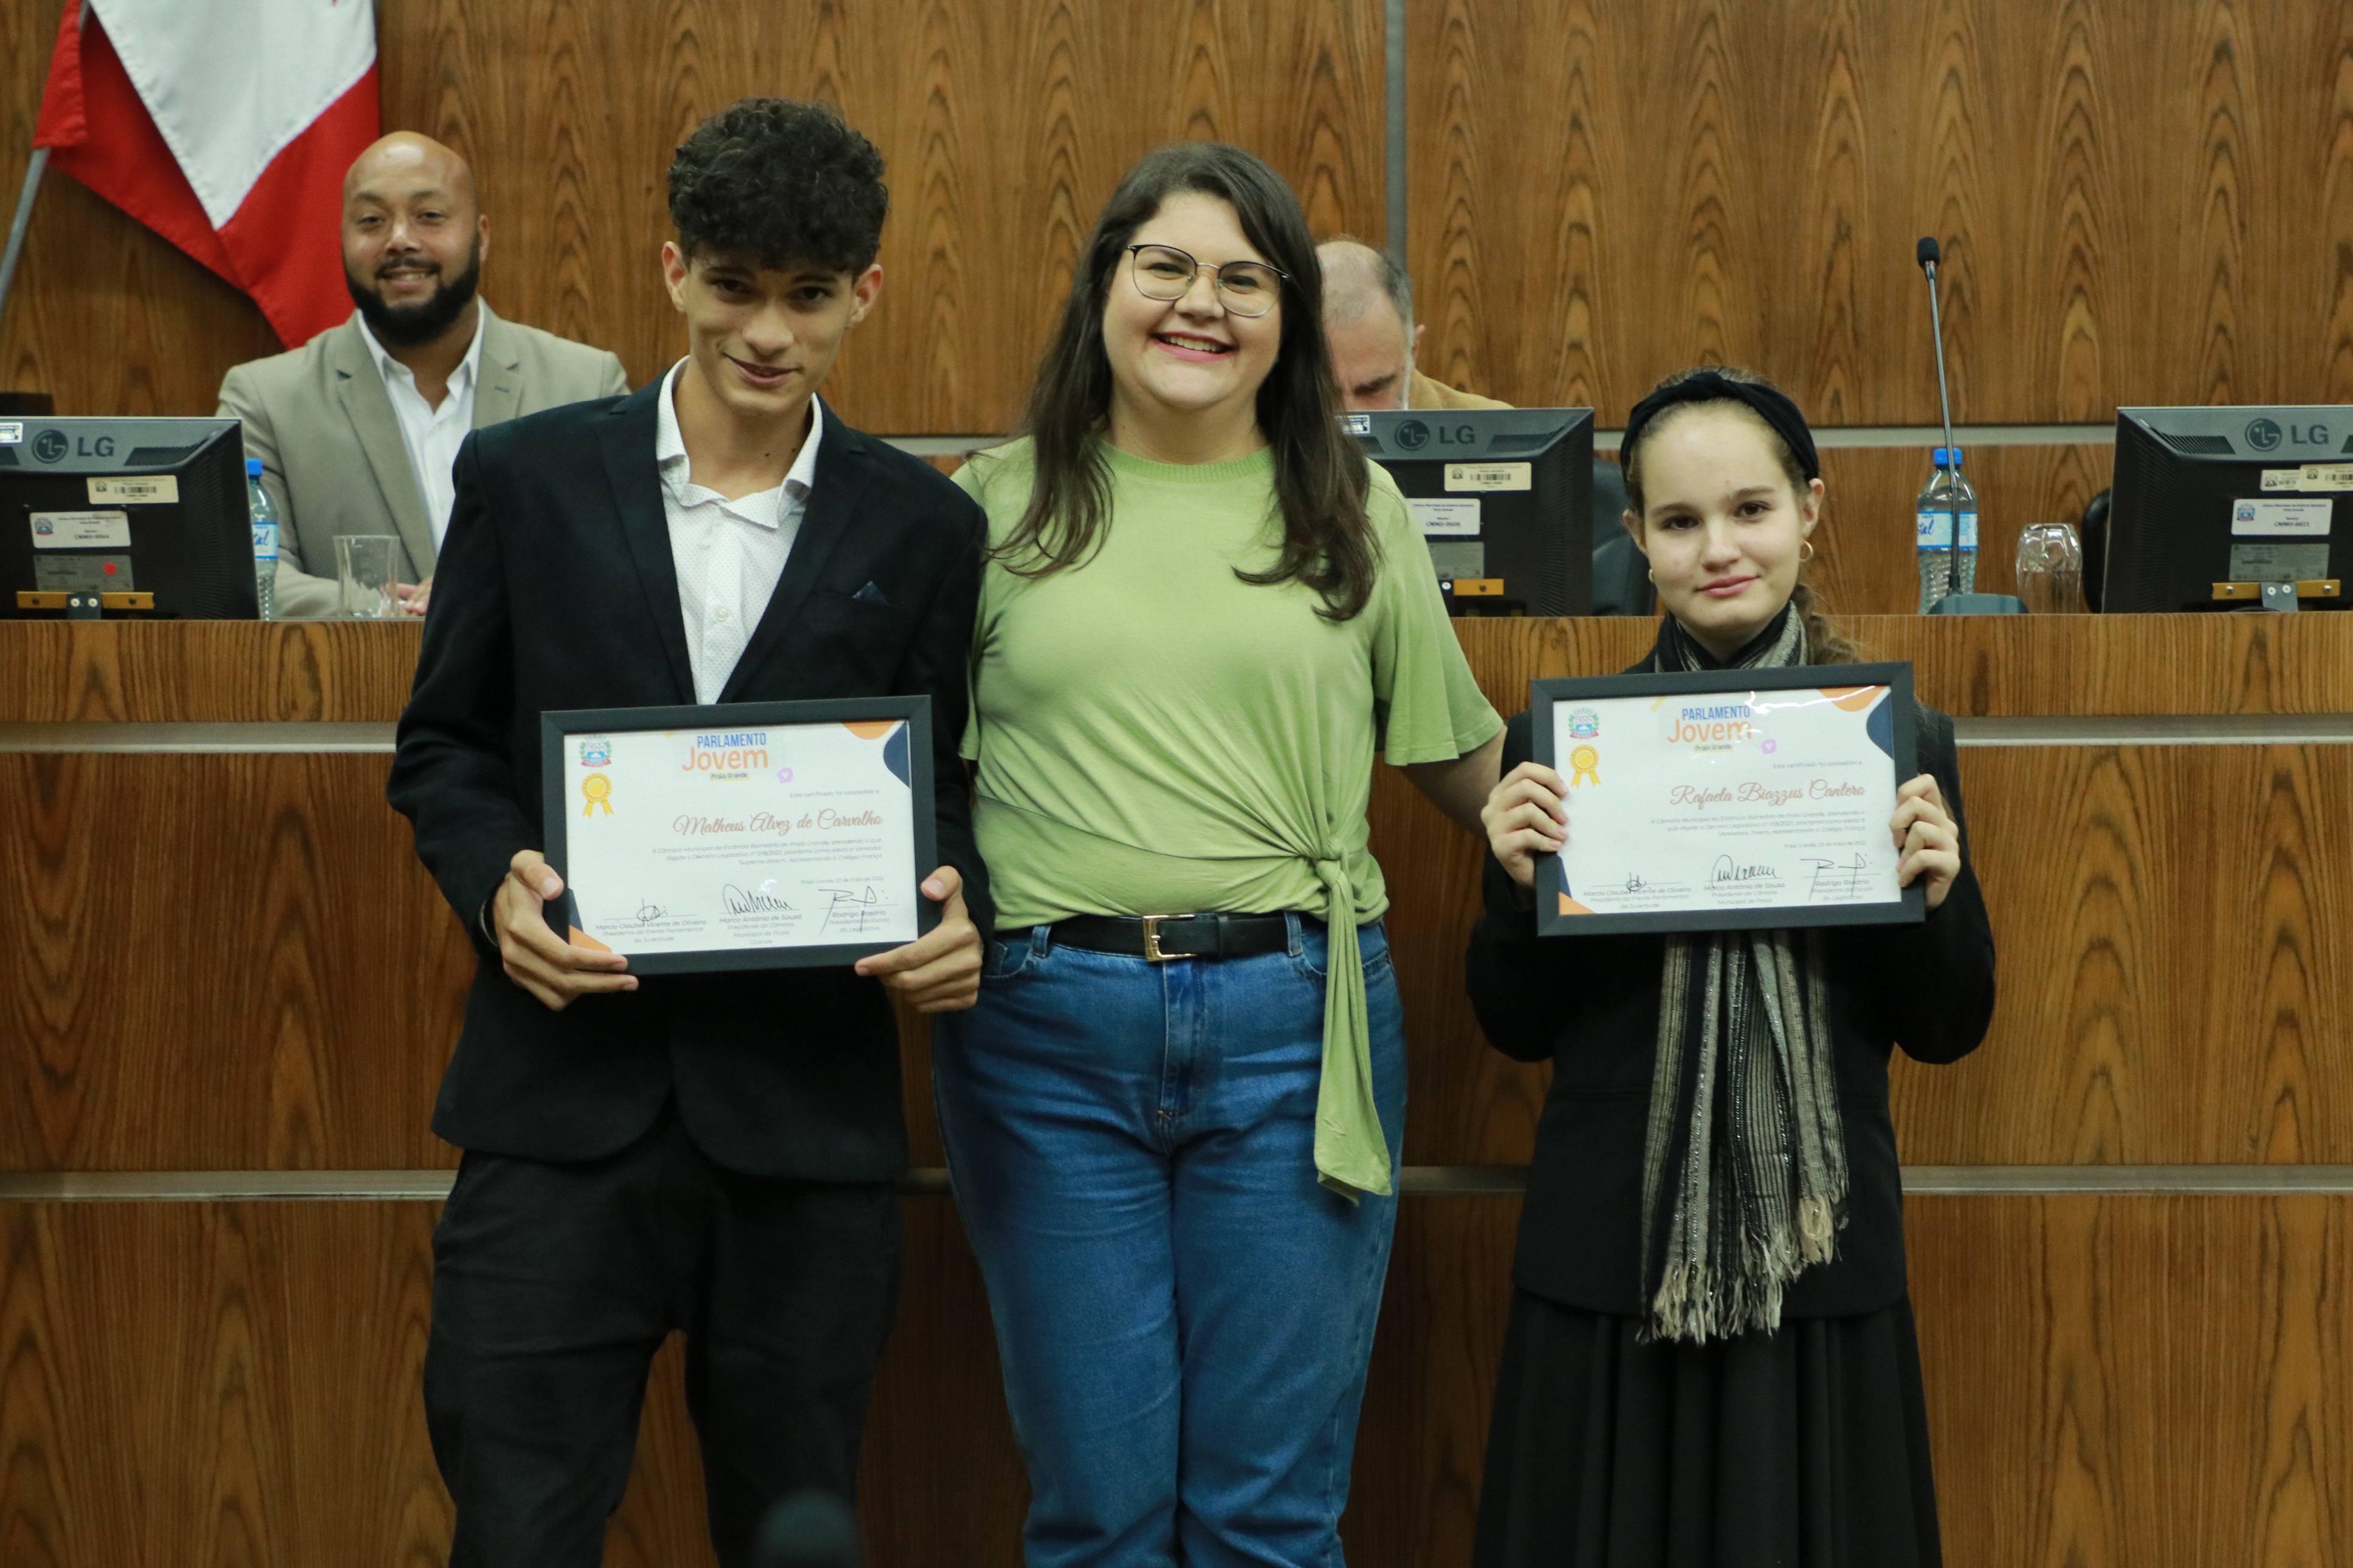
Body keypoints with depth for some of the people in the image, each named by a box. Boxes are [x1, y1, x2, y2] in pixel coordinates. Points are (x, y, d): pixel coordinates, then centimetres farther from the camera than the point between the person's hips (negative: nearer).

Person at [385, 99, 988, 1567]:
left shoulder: (922, 528, 6)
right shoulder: (525, 478, 5)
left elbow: (942, 784, 10)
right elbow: (443, 745, 8)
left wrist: (955, 913, -12)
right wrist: (497, 883, -12)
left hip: (810, 1109, 1)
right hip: (563, 1097, 0)